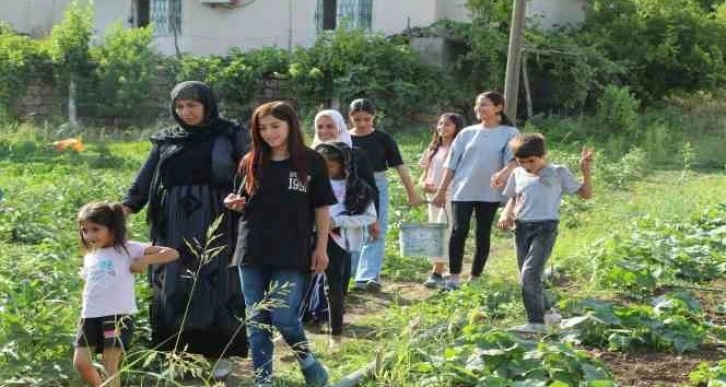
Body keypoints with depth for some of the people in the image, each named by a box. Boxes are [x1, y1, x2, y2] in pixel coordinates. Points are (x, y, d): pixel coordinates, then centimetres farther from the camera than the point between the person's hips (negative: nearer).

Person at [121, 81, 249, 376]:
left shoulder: (230, 136, 3)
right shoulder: (166, 140, 11)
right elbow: (146, 176, 4)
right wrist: (128, 206, -12)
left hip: (216, 223, -3)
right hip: (175, 226, 3)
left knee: (216, 285, -1)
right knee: (174, 287, 2)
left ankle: (221, 354, 9)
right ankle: (180, 353, 10)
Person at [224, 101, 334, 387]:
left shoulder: (311, 162, 0)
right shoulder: (250, 163, 8)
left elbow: (321, 209, 2)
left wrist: (321, 248, -3)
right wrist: (234, 203, -5)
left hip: (292, 254, -4)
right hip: (252, 251, 4)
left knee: (284, 317, -9)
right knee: (257, 321, 6)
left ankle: (307, 361, 18)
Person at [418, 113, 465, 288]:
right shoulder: (433, 149, 17)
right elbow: (424, 174, 19)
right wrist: (423, 184, -3)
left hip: (450, 196, -7)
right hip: (432, 197, 7)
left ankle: (437, 273, -15)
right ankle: (438, 273, 12)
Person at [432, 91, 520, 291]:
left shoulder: (509, 133, 2)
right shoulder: (467, 133, 10)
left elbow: (513, 160, -12)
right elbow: (452, 164, 11)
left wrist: (503, 173, -34)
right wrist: (441, 191, 7)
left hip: (489, 193, -1)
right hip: (463, 191, 1)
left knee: (483, 235, 5)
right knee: (459, 231, -10)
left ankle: (474, 278, 15)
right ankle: (453, 277, -5)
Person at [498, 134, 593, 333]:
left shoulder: (558, 173, 0)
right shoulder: (518, 174, 11)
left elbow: (585, 193, 2)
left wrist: (586, 171, -13)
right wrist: (506, 213, 4)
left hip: (545, 228, -6)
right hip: (522, 228, 6)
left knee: (530, 274, -17)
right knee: (527, 277, 11)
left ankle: (536, 322, -13)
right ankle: (546, 311, 31)